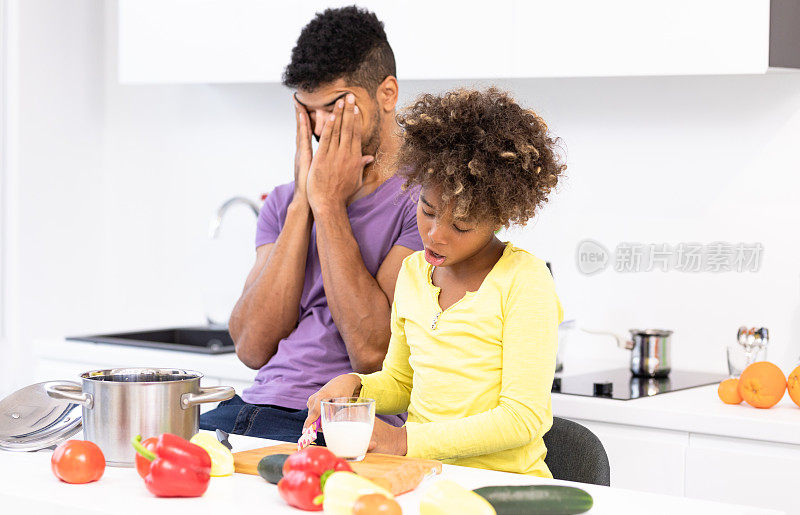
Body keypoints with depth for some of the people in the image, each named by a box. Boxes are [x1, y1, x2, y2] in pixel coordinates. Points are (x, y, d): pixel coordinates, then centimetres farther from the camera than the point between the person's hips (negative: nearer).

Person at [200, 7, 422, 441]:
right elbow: (253, 348, 2)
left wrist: (329, 205, -8)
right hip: (256, 403, 6)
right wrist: (303, 203, -1)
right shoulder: (283, 203, 17)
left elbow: (371, 352, -15)